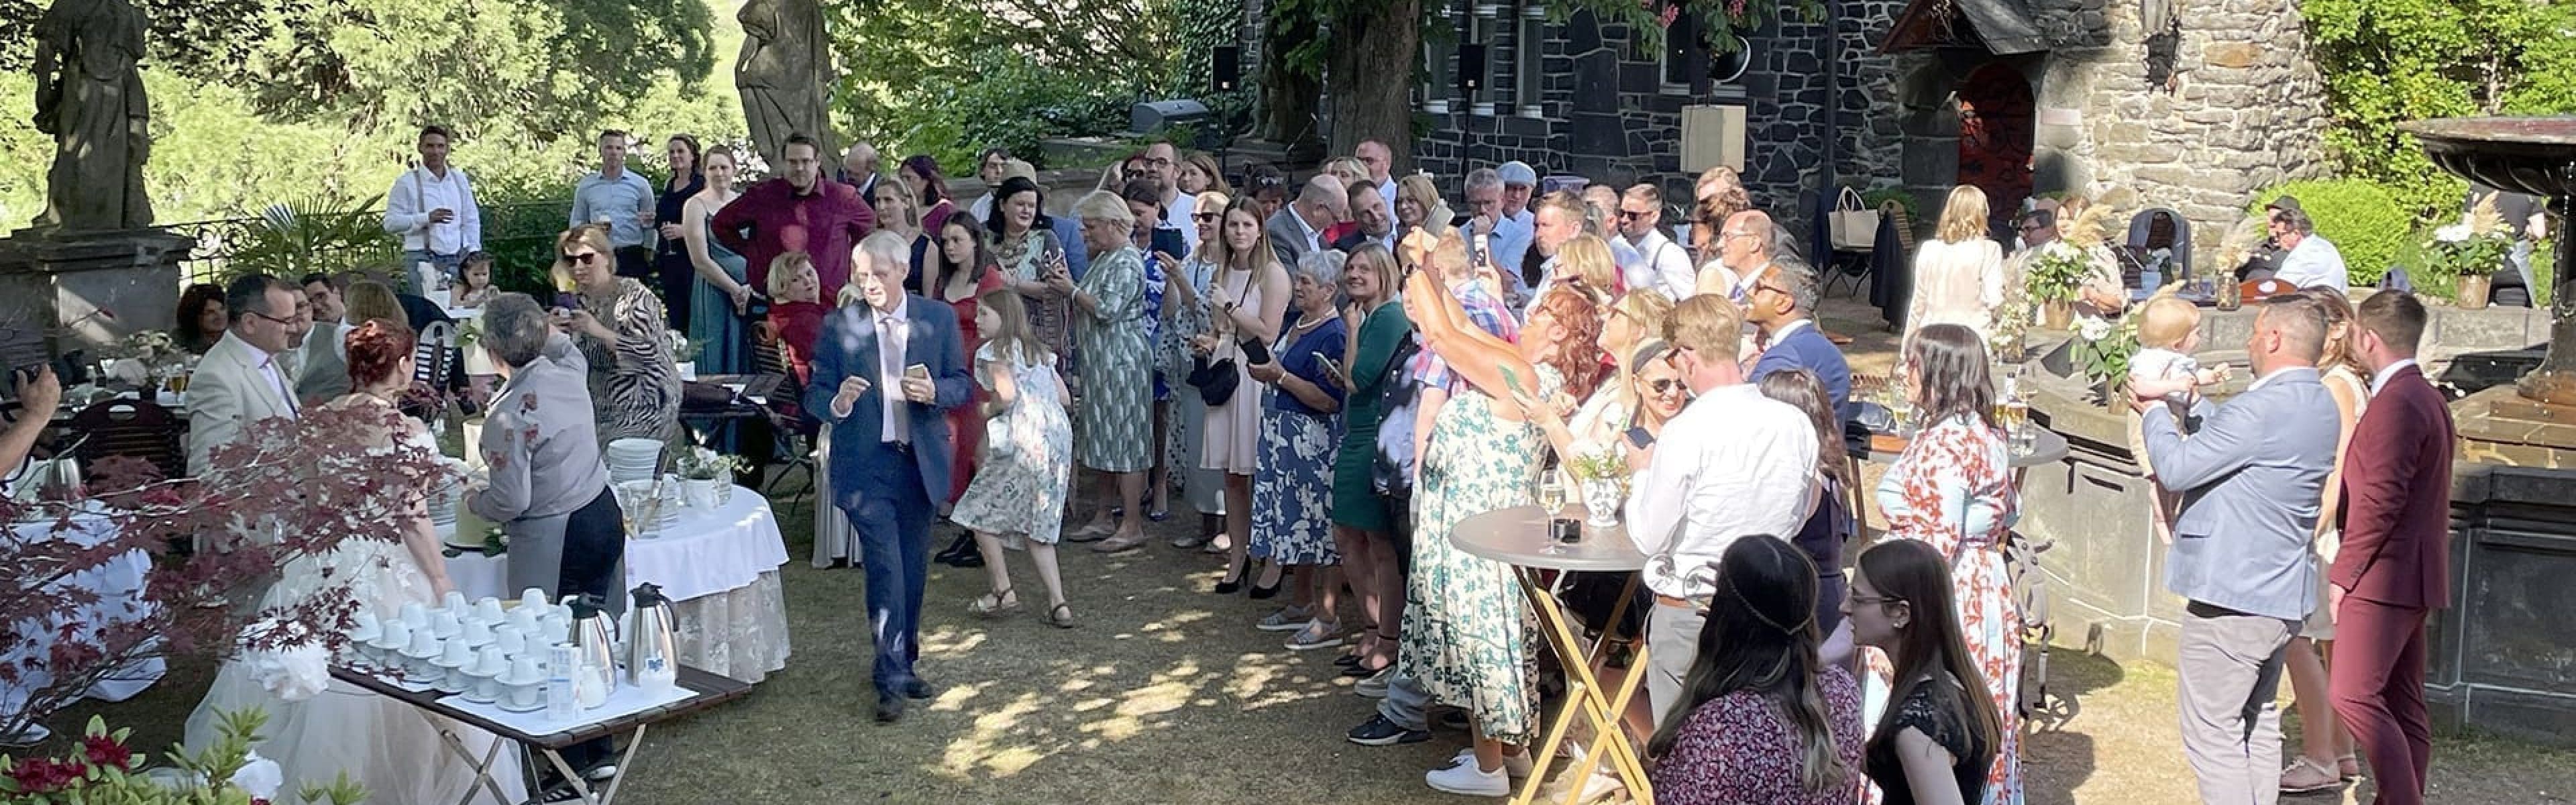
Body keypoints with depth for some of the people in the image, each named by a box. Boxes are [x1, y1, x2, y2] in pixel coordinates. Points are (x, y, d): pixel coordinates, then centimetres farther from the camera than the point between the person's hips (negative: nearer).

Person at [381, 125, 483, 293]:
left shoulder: (459, 178, 15)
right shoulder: (406, 182, 0)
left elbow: (471, 220, 18)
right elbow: (391, 224, -5)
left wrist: (473, 254, 6)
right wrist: (427, 218, -16)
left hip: (458, 259, 4)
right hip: (422, 260, -4)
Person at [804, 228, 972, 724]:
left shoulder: (939, 319, 2)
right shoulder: (839, 326, -2)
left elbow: (962, 384, 5)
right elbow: (815, 394, 0)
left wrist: (935, 392, -17)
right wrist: (837, 404, -23)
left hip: (921, 462, 3)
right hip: (866, 466, -3)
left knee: (913, 569, 12)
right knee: (885, 567, -12)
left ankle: (901, 664, 28)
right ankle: (892, 676, -6)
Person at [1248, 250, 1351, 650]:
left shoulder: (1334, 334, -17)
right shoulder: (1295, 321, 11)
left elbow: (1330, 400, -23)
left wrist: (1280, 376, -20)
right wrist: (1264, 369, 6)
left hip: (1315, 442, -10)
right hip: (1284, 436, 10)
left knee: (1321, 524, -4)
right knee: (1298, 522, 17)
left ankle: (1328, 619, 3)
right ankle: (1303, 604, 29)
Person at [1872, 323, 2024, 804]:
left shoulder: (1943, 444, -18)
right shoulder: (1986, 435, 11)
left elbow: (1938, 544, -22)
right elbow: (2009, 512, 20)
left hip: (1945, 599, -10)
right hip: (1986, 591, 10)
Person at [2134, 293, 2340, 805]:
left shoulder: (2263, 408, -23)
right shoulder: (2320, 405, 8)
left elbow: (2175, 469, -17)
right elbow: (2224, 434, 17)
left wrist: (2156, 412, -1)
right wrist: (2180, 396, 15)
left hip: (2232, 599, -10)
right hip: (2283, 595, 10)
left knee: (2212, 736, -3)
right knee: (2258, 725, 21)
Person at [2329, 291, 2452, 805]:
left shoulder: (2395, 403, -16)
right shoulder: (2427, 398, 17)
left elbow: (2381, 499, -21)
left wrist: (2344, 573, -16)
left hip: (2383, 575, -11)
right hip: (2413, 578, 11)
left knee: (2354, 696, -13)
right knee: (2402, 706, 11)